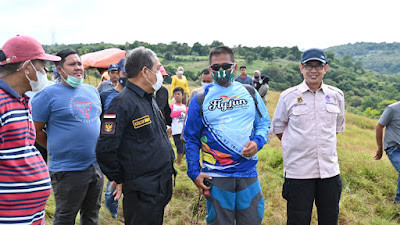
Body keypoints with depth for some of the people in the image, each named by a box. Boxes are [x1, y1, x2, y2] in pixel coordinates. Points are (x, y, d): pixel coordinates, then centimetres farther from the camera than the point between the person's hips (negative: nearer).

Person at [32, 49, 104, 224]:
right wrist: (56, 149, 0)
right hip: (68, 170, -6)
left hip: (97, 167, 6)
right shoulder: (48, 94, -9)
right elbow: (36, 131, -7)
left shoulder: (92, 90, 10)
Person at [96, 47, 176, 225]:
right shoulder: (122, 103, -18)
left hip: (163, 183, 9)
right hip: (142, 191, -9)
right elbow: (105, 149, -21)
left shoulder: (149, 99, 13)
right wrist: (119, 180, -10)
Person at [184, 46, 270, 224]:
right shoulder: (200, 99, 2)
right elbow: (191, 139, 4)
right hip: (216, 176, -2)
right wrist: (194, 172, -3)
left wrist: (257, 142, -10)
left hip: (248, 173, 2)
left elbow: (264, 123, 11)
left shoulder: (250, 93, 7)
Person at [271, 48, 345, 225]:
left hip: (330, 170, 3)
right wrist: (297, 146, 4)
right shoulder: (288, 96, -2)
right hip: (298, 171, -3)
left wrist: (321, 144, 12)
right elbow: (278, 128, 9)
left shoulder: (336, 95, 6)